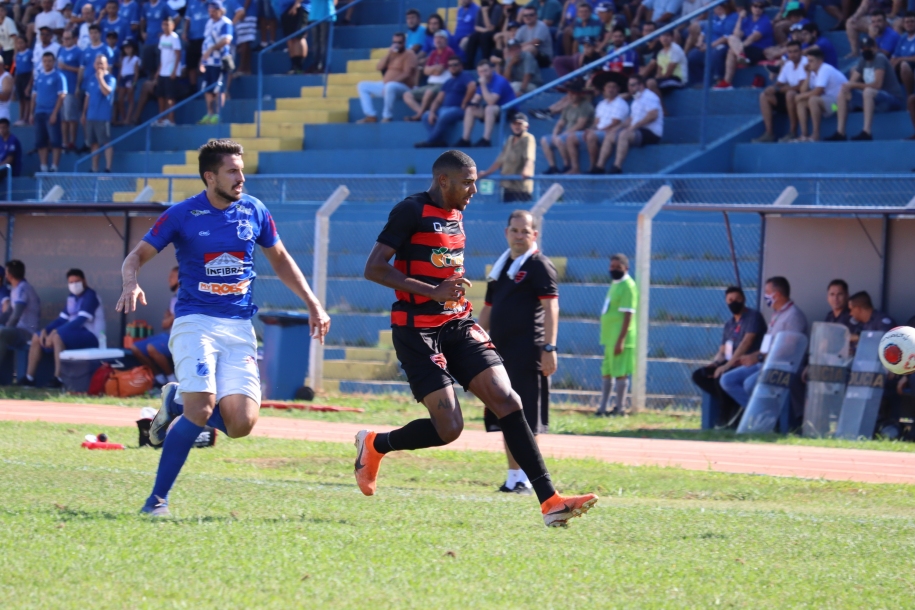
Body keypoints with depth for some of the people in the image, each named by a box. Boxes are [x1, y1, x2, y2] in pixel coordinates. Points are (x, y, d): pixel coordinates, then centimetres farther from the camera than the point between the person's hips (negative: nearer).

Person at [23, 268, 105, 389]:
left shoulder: (90, 296, -12)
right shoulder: (71, 298, 15)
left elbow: (80, 320, -23)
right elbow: (62, 319, 15)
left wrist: (55, 331, -28)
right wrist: (46, 329, -5)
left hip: (90, 336, -10)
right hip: (74, 334, 10)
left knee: (58, 336, -35)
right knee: (36, 337, 7)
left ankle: (58, 378, -38)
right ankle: (29, 378, 1)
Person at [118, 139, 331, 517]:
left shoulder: (254, 211, 7)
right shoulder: (182, 215, -3)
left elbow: (280, 259, 22)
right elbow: (137, 256, 0)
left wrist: (312, 305, 17)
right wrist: (131, 284, -22)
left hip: (239, 328, 4)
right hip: (195, 322, -4)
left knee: (241, 424, -11)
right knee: (200, 410, -22)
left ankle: (178, 401, 19)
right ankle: (158, 499, -7)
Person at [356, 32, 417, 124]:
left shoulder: (409, 54, -6)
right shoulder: (391, 54, 17)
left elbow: (407, 74, -18)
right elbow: (379, 68, 7)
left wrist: (391, 82, -27)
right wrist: (388, 54, -5)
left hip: (403, 87, -9)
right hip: (385, 85, 9)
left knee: (390, 86, -43)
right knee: (362, 86, 2)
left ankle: (387, 117, -31)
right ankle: (371, 116, -12)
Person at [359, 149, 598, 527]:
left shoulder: (455, 214, 15)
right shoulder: (411, 211, -11)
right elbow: (373, 269, -16)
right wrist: (433, 292, -22)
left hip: (458, 325, 8)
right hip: (417, 330, -8)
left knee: (508, 402, -7)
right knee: (449, 428, -13)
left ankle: (550, 502, -10)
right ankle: (374, 444, 16)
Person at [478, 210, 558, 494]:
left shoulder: (539, 265, -4)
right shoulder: (500, 266, 19)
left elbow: (551, 308, -13)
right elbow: (488, 309, 25)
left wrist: (549, 348, -21)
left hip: (527, 353, -8)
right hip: (500, 352, 8)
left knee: (526, 419, -7)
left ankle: (525, 479, -5)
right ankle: (512, 477, 14)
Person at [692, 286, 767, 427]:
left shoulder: (753, 316, -6)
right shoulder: (729, 323, 18)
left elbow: (746, 343, -18)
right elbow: (722, 351, 19)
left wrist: (727, 365, -24)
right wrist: (714, 363, -5)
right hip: (731, 364, 9)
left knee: (720, 377, -32)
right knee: (698, 375, -6)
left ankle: (725, 420, -15)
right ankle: (734, 404, -15)